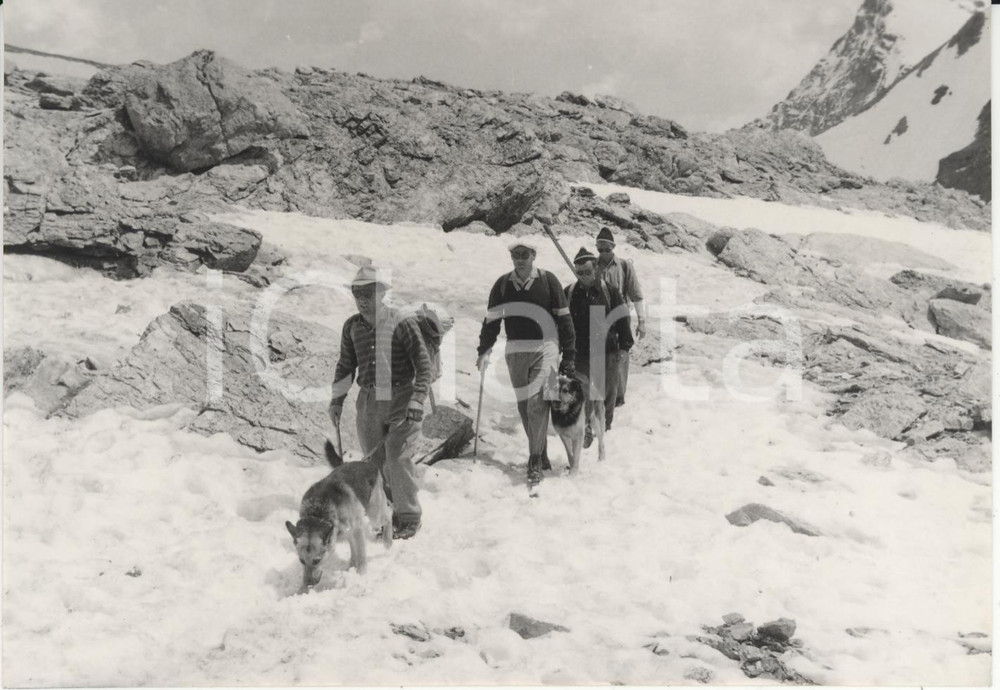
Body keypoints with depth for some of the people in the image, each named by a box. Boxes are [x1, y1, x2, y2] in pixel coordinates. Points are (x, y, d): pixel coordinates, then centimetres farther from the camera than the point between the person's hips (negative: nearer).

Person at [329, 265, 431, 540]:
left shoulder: (402, 323, -8)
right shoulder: (352, 327, 7)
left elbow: (424, 364, -7)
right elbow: (345, 365, 19)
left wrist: (417, 400, -15)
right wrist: (337, 400, 14)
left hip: (400, 399, -5)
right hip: (368, 401, 5)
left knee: (398, 457, -11)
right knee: (375, 460, 6)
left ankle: (409, 517, 1)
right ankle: (385, 513, 20)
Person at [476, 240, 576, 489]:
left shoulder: (548, 281, -1)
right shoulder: (502, 284, 7)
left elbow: (564, 319, 1)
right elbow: (491, 320, 13)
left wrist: (569, 355, 0)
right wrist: (484, 351, 5)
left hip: (545, 349, -4)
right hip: (515, 352, 4)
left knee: (537, 403, -16)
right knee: (524, 407, 8)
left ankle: (535, 461, -10)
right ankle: (540, 454, 22)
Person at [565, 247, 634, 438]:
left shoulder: (610, 291, -3)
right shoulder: (569, 293, 0)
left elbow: (622, 320, 2)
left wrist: (624, 347, 1)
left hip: (606, 353, 0)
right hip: (580, 355, 0)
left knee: (608, 394, 11)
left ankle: (605, 427, 30)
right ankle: (586, 431, 11)